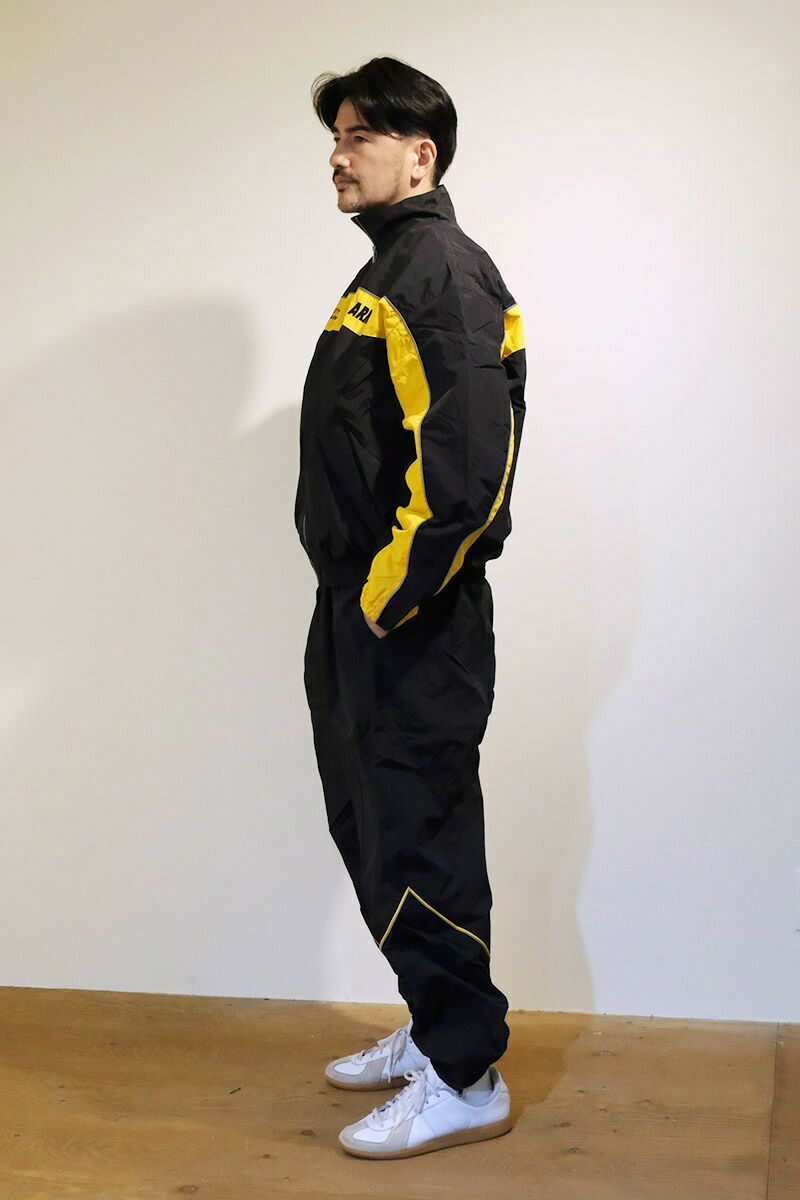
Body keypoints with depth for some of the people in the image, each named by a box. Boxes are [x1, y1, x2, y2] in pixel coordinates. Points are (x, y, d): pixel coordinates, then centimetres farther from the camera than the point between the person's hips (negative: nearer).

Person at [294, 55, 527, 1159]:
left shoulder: (445, 273, -13)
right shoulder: (383, 279, 19)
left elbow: (469, 466, -24)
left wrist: (394, 600, -20)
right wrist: (349, 602, 17)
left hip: (415, 624, -10)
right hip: (359, 617, 10)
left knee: (417, 842, -4)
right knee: (374, 828, 17)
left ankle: (465, 1079, 9)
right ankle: (435, 1028, 31)